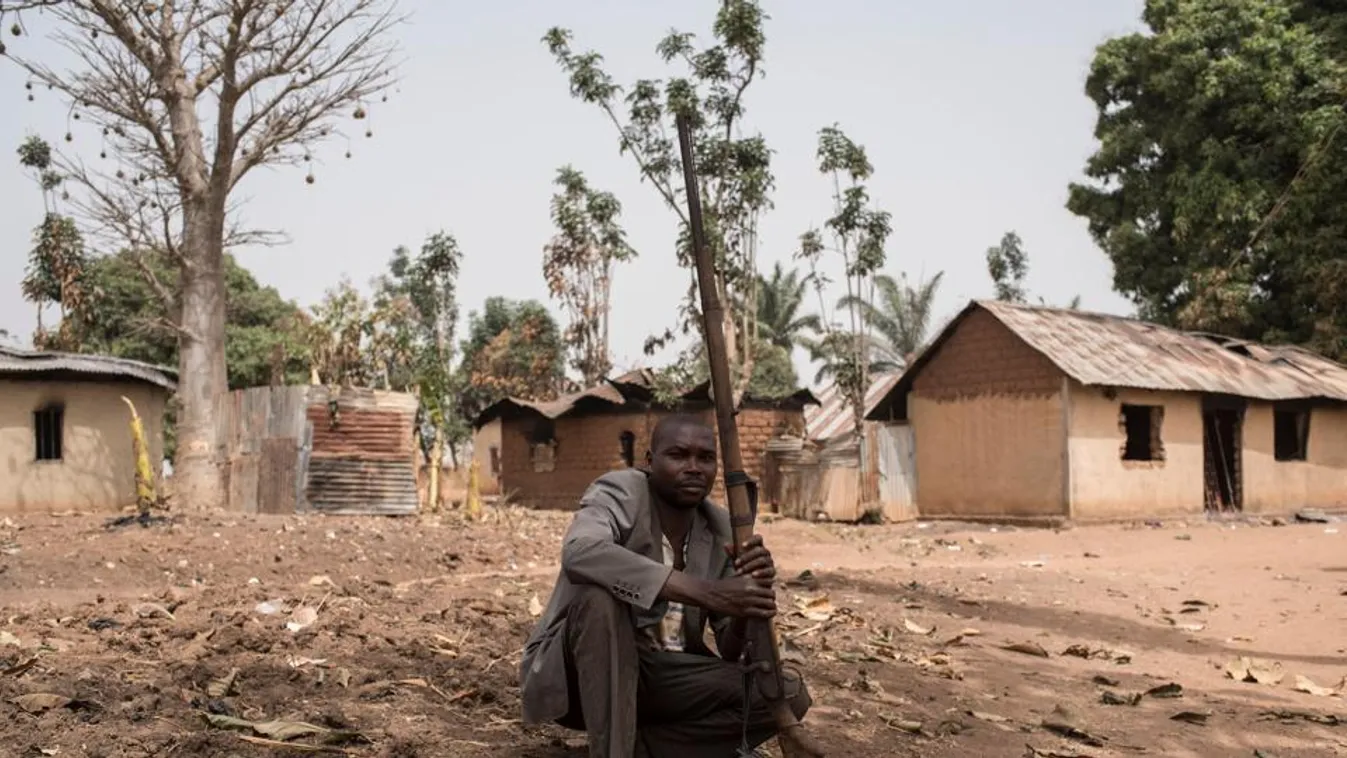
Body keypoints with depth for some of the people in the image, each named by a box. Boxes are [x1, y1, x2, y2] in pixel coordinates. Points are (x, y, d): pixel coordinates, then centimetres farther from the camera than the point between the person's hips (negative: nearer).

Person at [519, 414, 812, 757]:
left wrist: (751, 593, -24)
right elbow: (579, 552, -40)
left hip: (664, 674, 5)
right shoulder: (619, 492, -15)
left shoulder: (721, 529, 0)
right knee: (601, 594, -35)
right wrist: (707, 593, -44)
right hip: (578, 671, -5)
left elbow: (732, 650, 0)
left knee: (789, 696, -11)